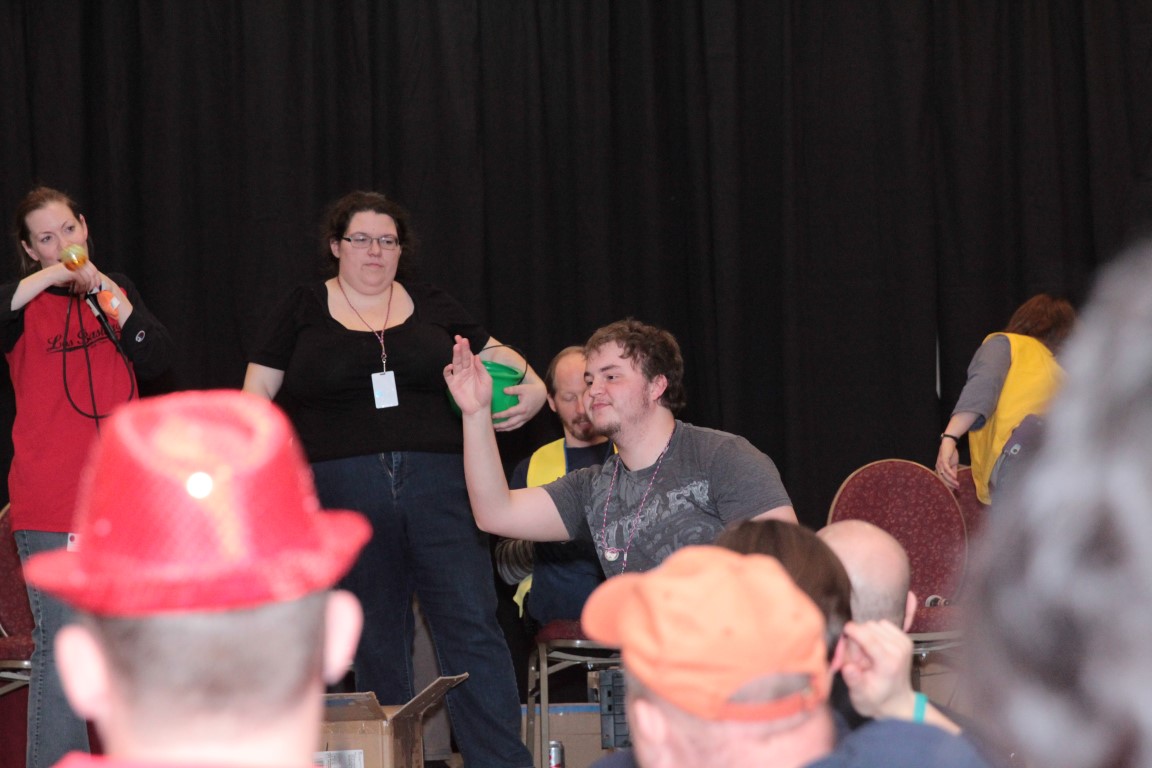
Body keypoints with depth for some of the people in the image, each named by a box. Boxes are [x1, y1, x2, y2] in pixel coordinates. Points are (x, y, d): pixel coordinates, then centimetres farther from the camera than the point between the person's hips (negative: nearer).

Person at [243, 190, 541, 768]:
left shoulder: (430, 307, 14)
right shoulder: (303, 311, 10)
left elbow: (495, 355, 18)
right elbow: (257, 392, 8)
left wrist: (533, 386, -3)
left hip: (438, 483, 1)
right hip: (345, 491, -1)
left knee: (473, 627, -6)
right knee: (374, 639, 6)